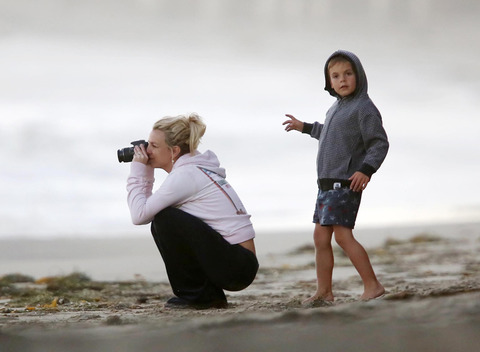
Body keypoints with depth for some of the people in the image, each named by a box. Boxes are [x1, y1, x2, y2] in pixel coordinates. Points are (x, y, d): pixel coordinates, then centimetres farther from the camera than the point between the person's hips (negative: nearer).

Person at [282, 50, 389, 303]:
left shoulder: (364, 108, -10)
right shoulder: (335, 108, 17)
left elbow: (379, 143, -15)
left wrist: (366, 169, -27)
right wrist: (304, 127, 44)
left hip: (346, 184, -9)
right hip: (327, 183, 9)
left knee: (342, 235, -15)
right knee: (320, 236, 8)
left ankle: (372, 285, -11)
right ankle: (323, 291, 15)